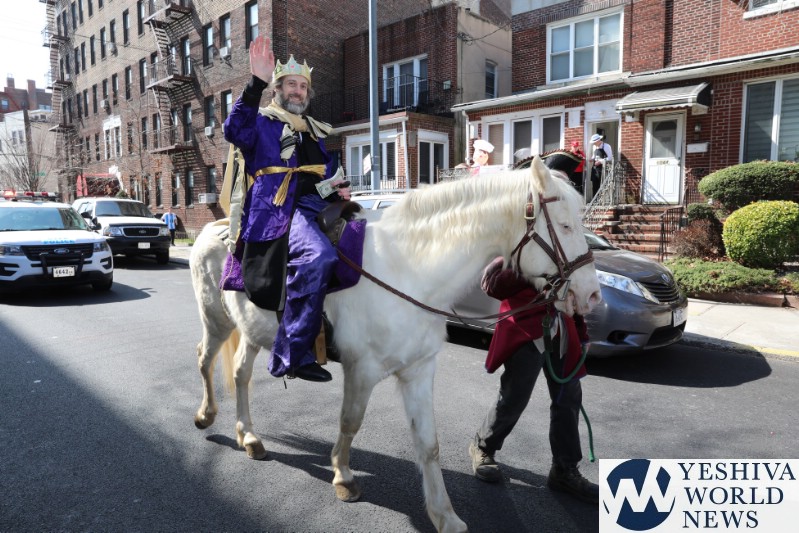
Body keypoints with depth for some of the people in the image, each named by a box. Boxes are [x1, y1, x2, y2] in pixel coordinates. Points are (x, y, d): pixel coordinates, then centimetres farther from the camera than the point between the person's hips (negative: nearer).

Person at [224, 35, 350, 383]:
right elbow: (235, 131, -15)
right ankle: (293, 356, -26)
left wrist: (339, 191, 12)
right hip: (279, 209, -9)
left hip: (316, 206, 9)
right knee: (318, 255, -35)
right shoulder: (262, 122, 9)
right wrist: (256, 83, -24)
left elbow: (327, 174, 35)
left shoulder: (316, 132, 30)